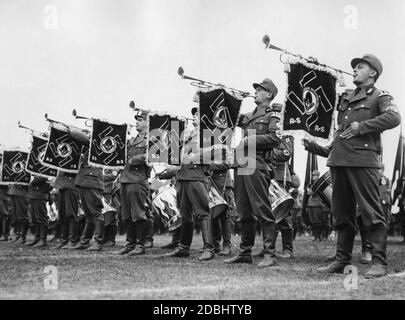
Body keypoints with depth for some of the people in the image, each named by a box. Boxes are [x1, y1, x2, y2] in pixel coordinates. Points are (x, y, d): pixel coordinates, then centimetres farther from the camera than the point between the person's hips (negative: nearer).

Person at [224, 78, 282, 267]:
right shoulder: (248, 116, 23)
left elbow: (275, 138, -13)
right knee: (244, 212, 10)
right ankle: (245, 253, 17)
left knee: (263, 211, -9)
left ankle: (270, 254, -7)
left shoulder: (272, 115, 2)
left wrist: (249, 140, -12)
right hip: (240, 166, 8)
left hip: (257, 167, -8)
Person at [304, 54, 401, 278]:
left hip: (362, 160, -7)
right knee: (342, 213, 10)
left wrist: (362, 126, -16)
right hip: (338, 160, 7)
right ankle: (342, 261, 17)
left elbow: (393, 118, -16)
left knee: (371, 212, -7)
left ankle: (379, 263, -4)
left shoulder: (380, 97, 3)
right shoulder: (345, 98, 23)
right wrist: (325, 150, 20)